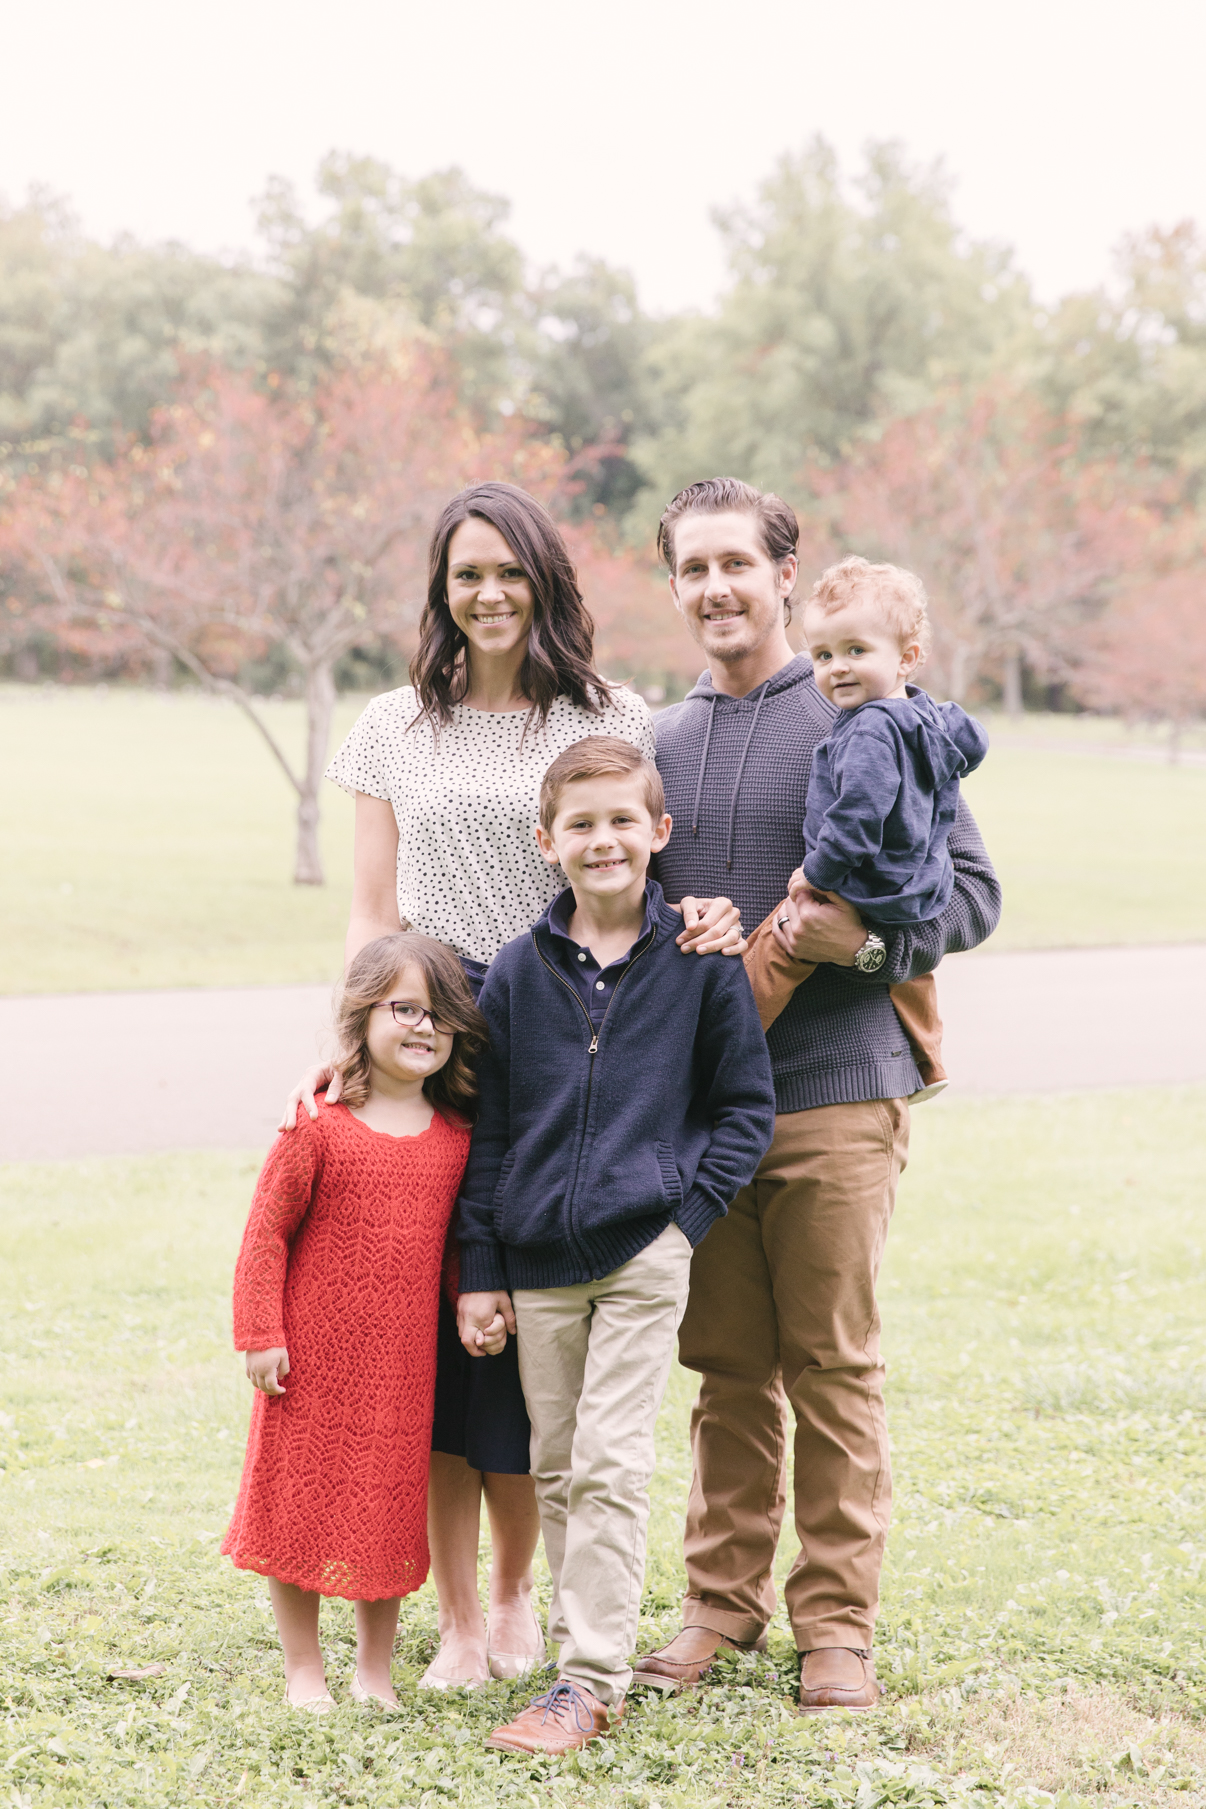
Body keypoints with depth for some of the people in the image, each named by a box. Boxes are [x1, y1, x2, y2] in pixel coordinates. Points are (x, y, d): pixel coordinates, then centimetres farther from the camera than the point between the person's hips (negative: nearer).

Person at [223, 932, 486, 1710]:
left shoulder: (457, 1136, 3)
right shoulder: (319, 1129, -10)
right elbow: (267, 1233, -7)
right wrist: (261, 1334, -9)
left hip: (405, 1361, 4)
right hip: (315, 1357, -3)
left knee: (393, 1509, 11)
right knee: (305, 1505, 7)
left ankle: (377, 1667, 26)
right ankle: (304, 1668, 22)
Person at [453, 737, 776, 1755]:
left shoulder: (700, 964, -2)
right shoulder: (518, 973, 5)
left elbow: (747, 1107, 5)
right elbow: (488, 1128, 9)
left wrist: (687, 1209, -7)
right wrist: (479, 1270, 6)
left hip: (644, 1253, -3)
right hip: (538, 1261, 4)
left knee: (611, 1467, -7)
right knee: (555, 1470, 10)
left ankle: (589, 1681, -2)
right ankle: (592, 1649, 23)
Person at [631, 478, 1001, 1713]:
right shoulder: (657, 744, 14)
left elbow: (971, 888, -1)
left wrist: (866, 935, -18)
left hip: (835, 1092, -4)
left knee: (834, 1366, 0)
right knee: (727, 1367, 9)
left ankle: (837, 1621, 10)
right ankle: (723, 1598, 21)